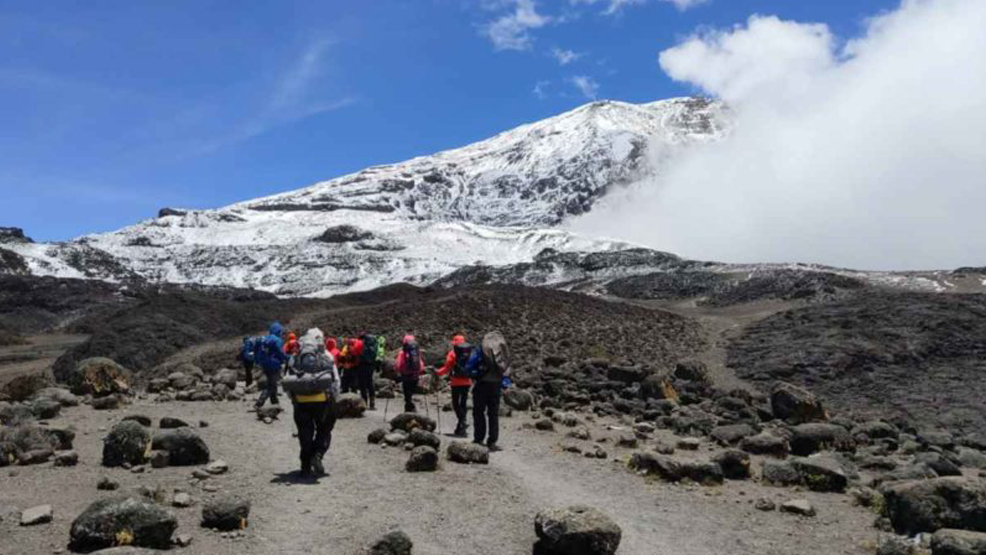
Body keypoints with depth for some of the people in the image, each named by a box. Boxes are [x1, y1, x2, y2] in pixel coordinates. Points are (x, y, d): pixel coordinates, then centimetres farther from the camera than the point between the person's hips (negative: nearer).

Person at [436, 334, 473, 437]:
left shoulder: (453, 353, -5)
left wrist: (437, 372, 7)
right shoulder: (470, 352, 7)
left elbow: (447, 368, -8)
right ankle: (460, 429, 14)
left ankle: (462, 422, -21)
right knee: (463, 403, 12)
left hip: (457, 382, -4)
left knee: (455, 403, 2)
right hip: (467, 382, 4)